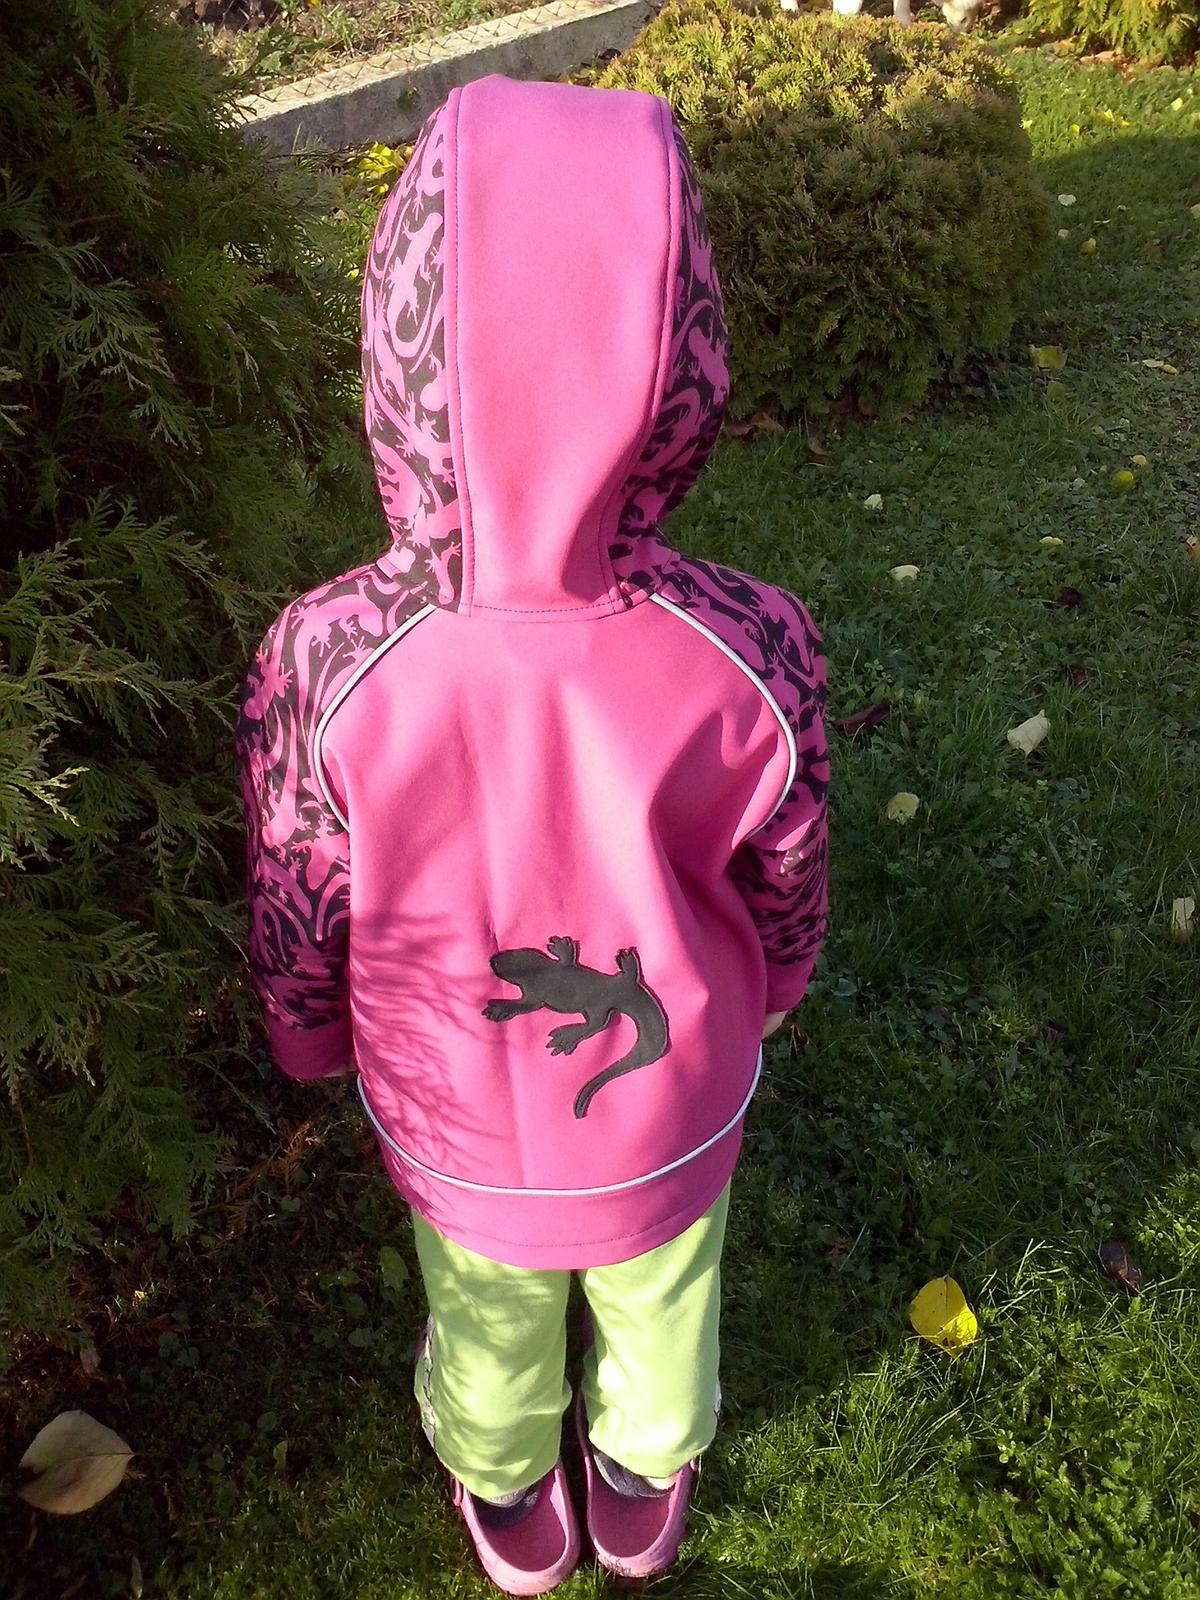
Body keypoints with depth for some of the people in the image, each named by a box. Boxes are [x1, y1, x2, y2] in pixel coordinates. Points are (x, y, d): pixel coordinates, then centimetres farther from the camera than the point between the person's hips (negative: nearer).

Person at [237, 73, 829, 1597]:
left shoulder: (321, 669, -34)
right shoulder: (754, 655, -32)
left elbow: (295, 924, -15)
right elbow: (786, 891, -12)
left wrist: (310, 1039, 8)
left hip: (455, 1127, 0)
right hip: (673, 1118, 1)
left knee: (490, 1321, 32)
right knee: (660, 1306, 32)